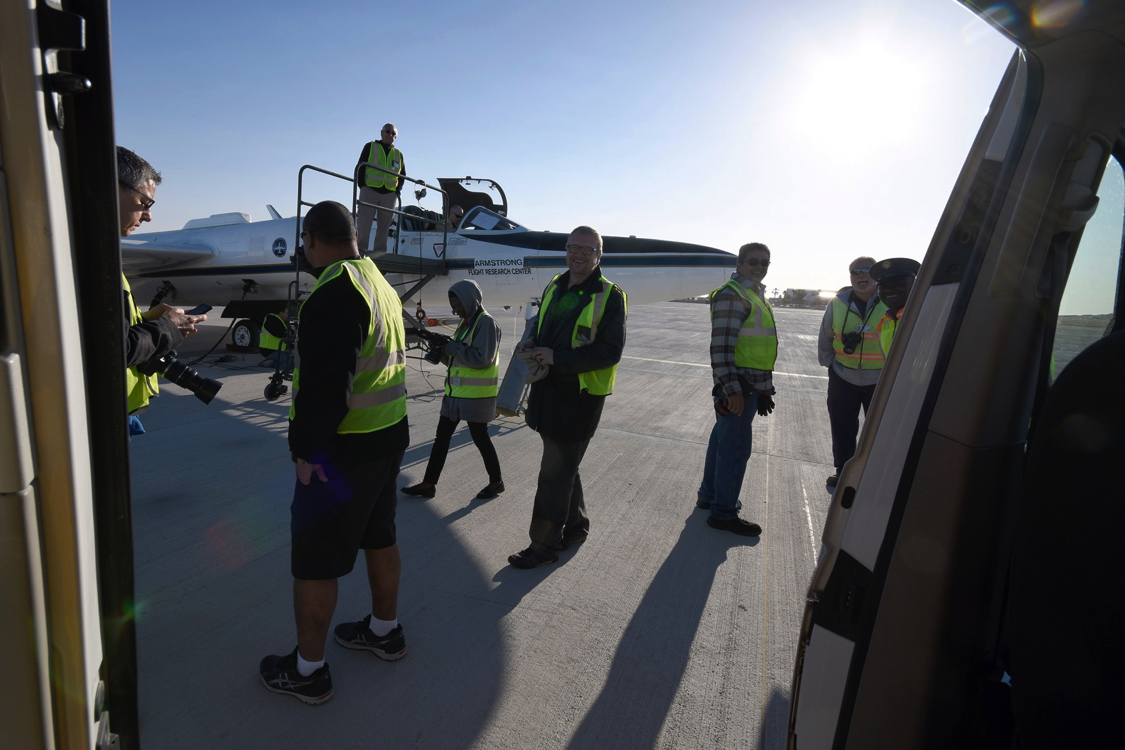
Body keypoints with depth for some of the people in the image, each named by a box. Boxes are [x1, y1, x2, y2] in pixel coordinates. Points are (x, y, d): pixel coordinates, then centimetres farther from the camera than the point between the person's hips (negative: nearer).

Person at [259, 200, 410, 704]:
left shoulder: (333, 292, -21)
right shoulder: (383, 287, 10)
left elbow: (324, 385, -26)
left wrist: (305, 450, -16)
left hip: (346, 448, -9)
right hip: (390, 435, 10)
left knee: (314, 558, 6)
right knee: (379, 536, 22)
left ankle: (307, 671, 23)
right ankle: (384, 630, 41)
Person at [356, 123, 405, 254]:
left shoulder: (398, 154, 17)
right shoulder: (370, 147, 9)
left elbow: (402, 174, 24)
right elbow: (361, 166, 4)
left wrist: (398, 189, 7)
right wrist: (362, 185, -7)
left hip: (389, 194, 3)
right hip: (370, 190, -3)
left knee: (384, 224, 3)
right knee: (364, 221, -10)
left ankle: (379, 251, 7)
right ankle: (360, 248, -9)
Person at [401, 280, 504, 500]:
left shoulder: (486, 322, -13)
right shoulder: (465, 322, 15)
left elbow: (482, 358, -23)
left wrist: (452, 347, -15)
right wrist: (444, 351, 0)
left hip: (477, 393, -9)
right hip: (456, 391, 9)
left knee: (479, 437, 3)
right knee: (442, 436, 10)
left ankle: (496, 481, 22)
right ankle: (429, 484, 18)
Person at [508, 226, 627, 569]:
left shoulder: (610, 296, -11)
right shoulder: (554, 287, 11)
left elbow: (610, 352, -17)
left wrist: (557, 358, -23)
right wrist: (532, 341, 1)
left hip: (579, 396, -7)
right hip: (548, 389, 7)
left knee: (555, 473, 0)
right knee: (563, 466, 19)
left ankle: (544, 544, 16)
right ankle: (576, 526, 38)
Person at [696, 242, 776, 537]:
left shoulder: (755, 294, 18)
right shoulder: (731, 295, -15)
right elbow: (721, 346, -22)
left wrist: (763, 388, 23)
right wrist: (732, 388, -26)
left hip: (751, 385, 10)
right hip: (737, 386, -10)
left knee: (723, 440, 18)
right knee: (735, 447, -4)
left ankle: (709, 495, 31)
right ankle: (723, 512, 7)